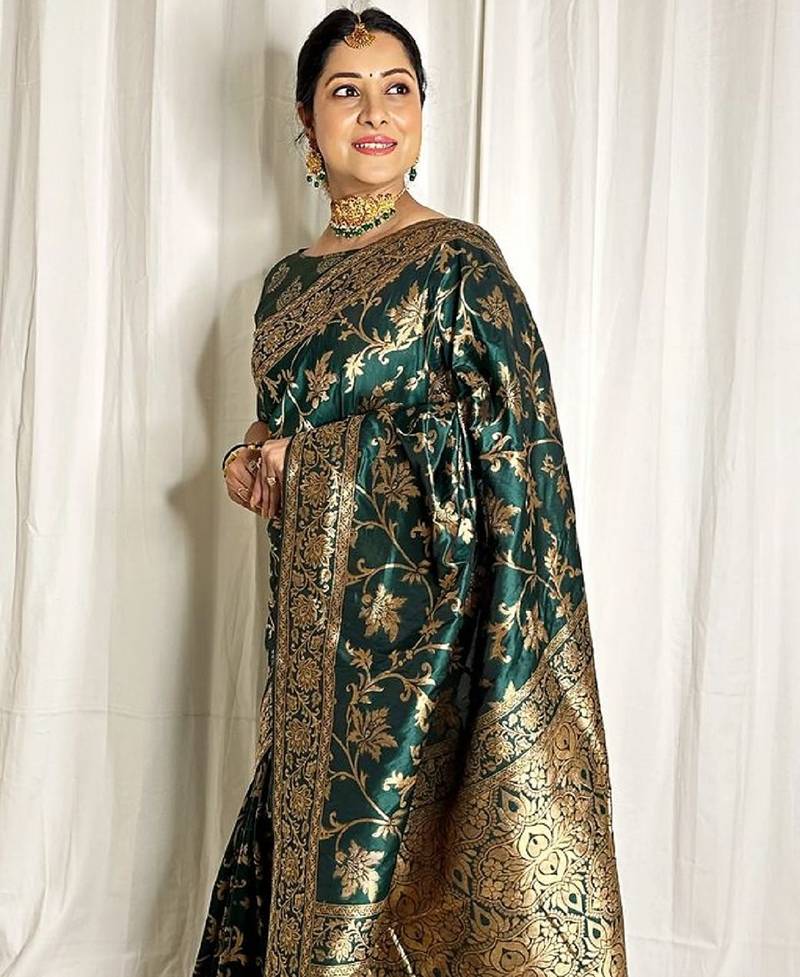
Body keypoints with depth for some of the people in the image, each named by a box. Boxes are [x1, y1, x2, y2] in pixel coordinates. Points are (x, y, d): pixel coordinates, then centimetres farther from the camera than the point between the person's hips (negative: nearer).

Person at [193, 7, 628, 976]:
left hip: (413, 597, -6)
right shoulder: (289, 278, 12)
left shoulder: (458, 258, -8)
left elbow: (515, 457, -12)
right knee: (307, 822, 15)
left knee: (379, 834, 3)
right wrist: (250, 460, 3)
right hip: (311, 601, 6)